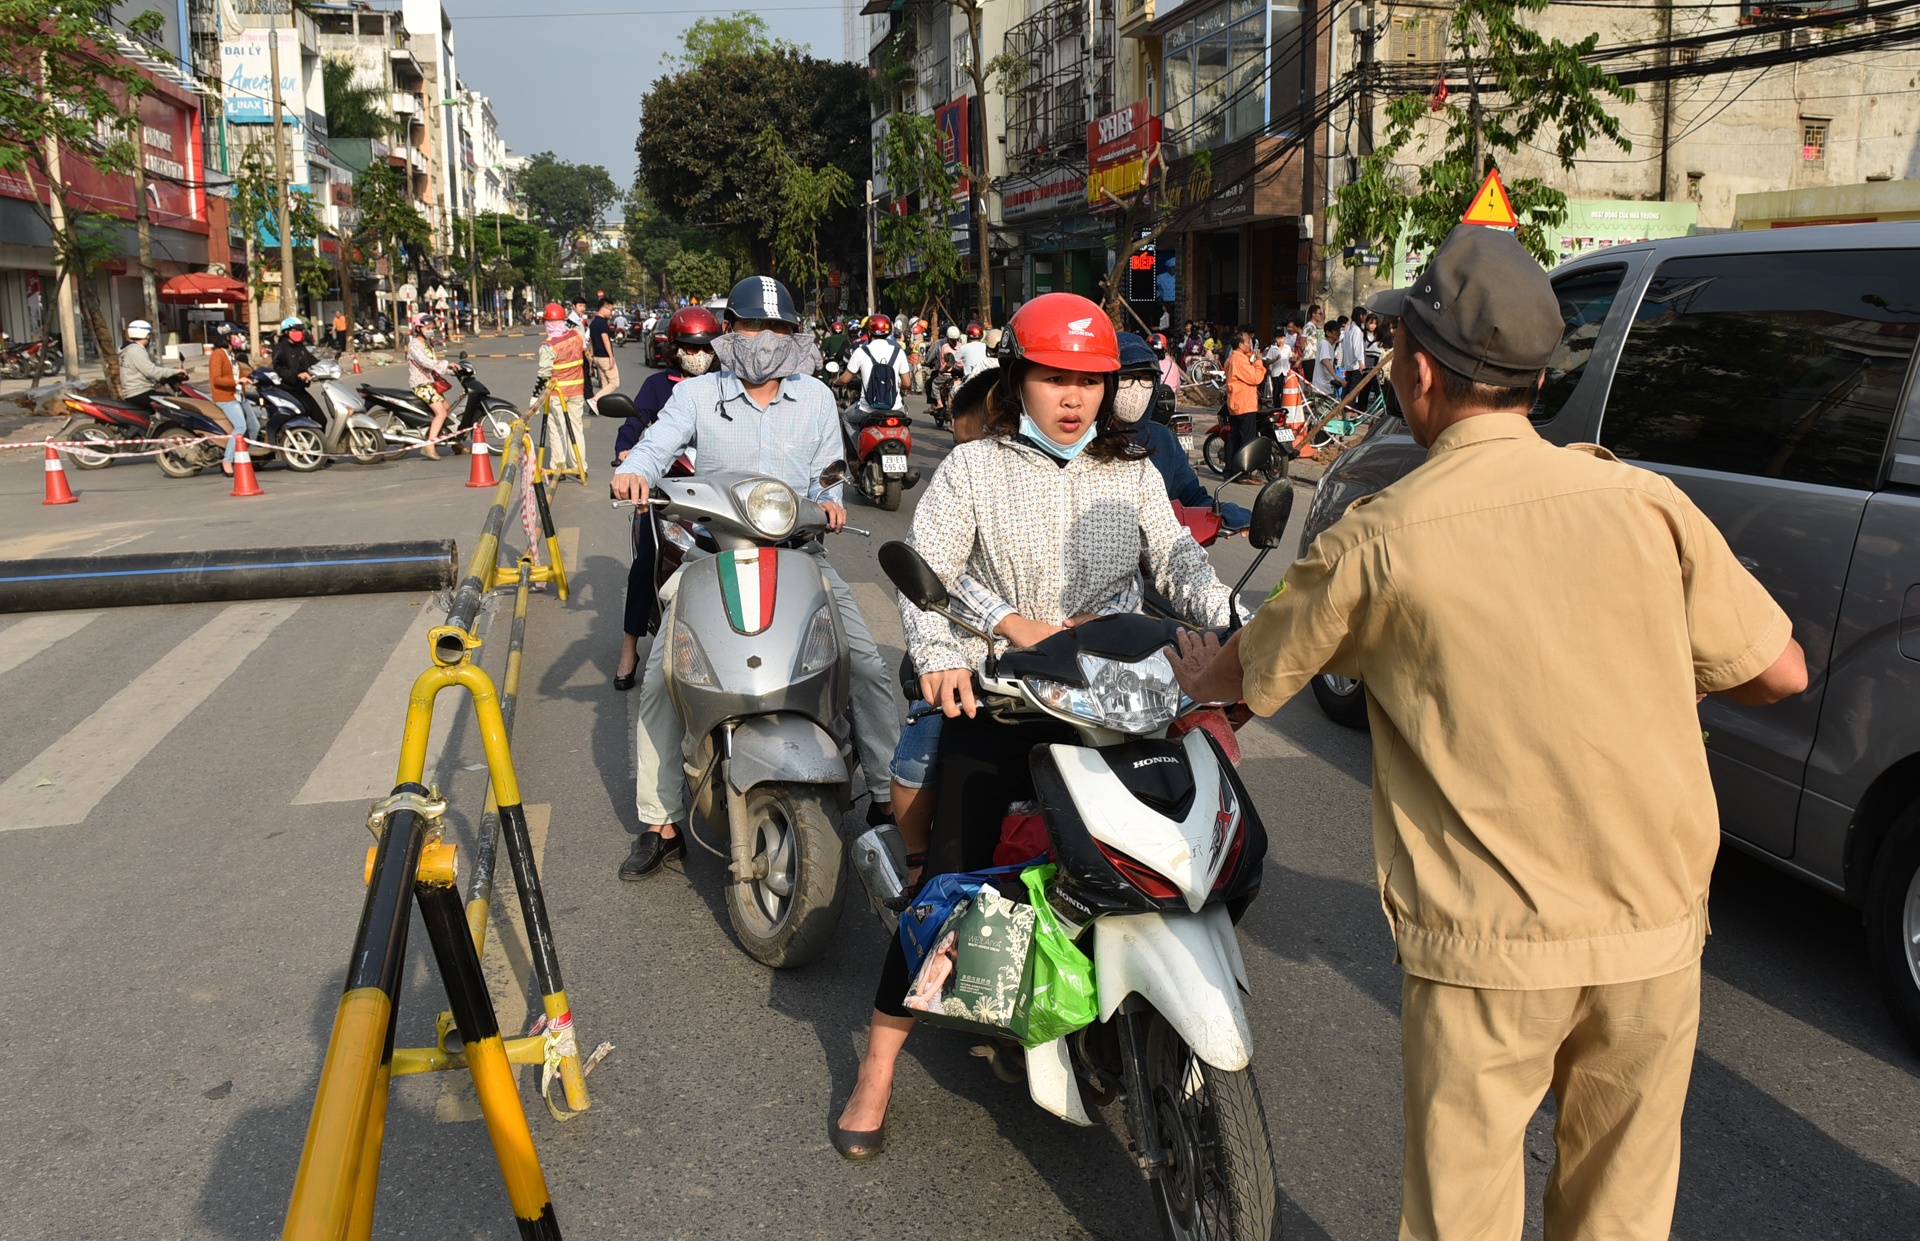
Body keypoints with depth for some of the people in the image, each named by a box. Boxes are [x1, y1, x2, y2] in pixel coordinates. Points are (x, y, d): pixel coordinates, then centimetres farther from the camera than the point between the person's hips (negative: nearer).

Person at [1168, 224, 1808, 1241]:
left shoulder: (1377, 540, -10)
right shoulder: (1644, 502, -5)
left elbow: (1247, 675, 6)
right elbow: (1779, 673, 5)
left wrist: (1196, 671, 28)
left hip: (1485, 944, -3)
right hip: (1654, 927, 3)